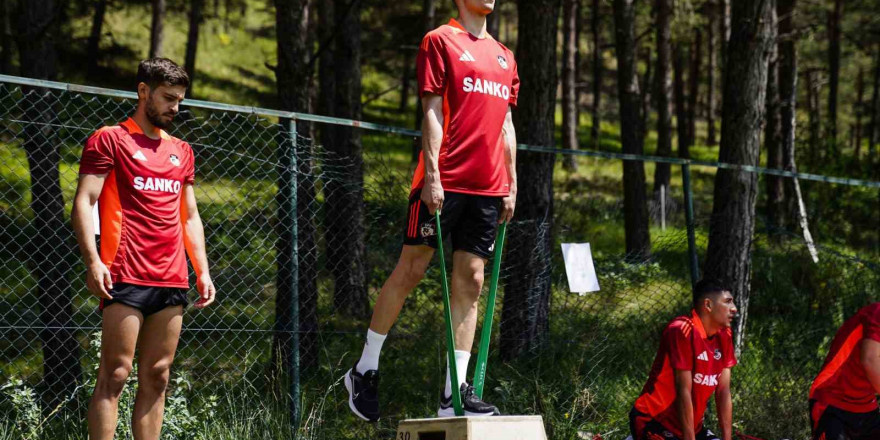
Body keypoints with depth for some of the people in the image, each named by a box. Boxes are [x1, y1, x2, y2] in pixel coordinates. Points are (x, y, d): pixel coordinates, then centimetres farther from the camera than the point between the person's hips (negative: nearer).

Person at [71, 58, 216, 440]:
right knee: (114, 375, -10)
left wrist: (202, 270, 15)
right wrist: (93, 261, -17)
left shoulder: (181, 151, 21)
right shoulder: (109, 140, 2)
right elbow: (83, 203, -5)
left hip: (172, 280, 6)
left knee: (156, 378, 5)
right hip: (125, 279, -6)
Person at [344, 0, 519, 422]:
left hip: (488, 187, 6)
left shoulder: (504, 56, 19)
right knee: (410, 271, -2)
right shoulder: (440, 41, 0)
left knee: (469, 283, 1)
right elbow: (432, 111, -7)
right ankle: (364, 370, 11)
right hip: (445, 180, -6)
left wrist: (511, 184, 14)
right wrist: (432, 174, -14)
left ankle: (455, 392, 0)